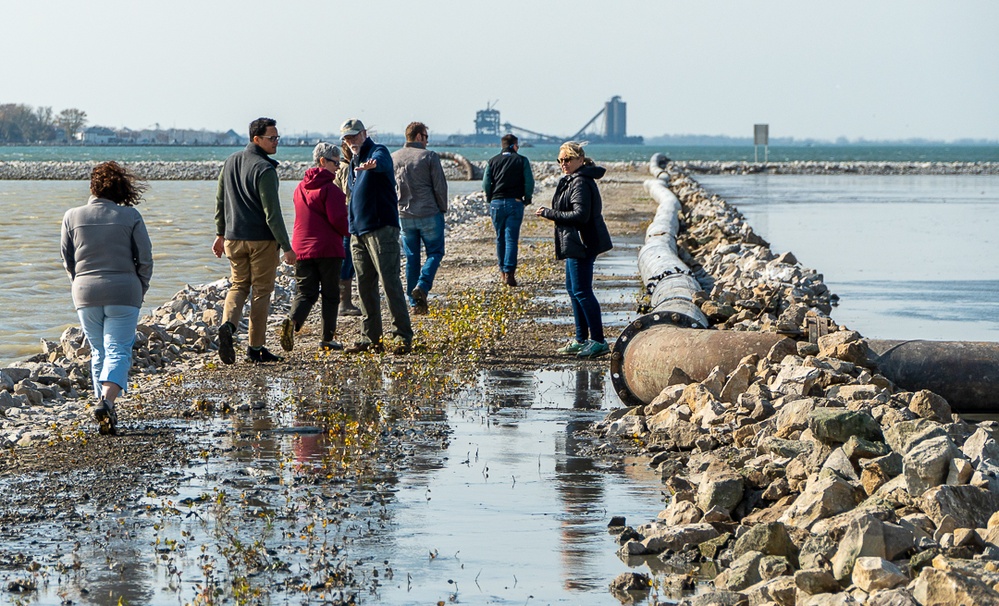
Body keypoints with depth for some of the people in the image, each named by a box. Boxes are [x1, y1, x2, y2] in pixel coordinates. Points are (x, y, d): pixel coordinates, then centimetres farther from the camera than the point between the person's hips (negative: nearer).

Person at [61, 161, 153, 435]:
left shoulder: (72, 217, 2)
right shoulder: (130, 217, -3)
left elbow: (67, 259, 9)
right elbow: (145, 259, -2)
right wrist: (140, 291, 13)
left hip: (85, 293, 2)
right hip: (123, 293, -2)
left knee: (98, 352, 16)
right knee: (118, 350, -3)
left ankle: (105, 406, 16)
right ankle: (106, 402, -25)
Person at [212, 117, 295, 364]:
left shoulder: (231, 162, 7)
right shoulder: (264, 169, -16)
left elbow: (220, 200, 14)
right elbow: (272, 213, -18)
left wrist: (220, 233, 24)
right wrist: (287, 247, -14)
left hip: (234, 239, 6)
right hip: (262, 241, -6)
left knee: (238, 285, 17)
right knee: (261, 291, 5)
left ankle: (228, 324, -11)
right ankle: (255, 348, 8)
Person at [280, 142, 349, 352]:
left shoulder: (300, 189, 11)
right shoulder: (329, 189, -13)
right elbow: (338, 219, -16)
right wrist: (351, 232, 2)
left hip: (302, 248, 5)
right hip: (328, 248, -5)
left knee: (306, 292, 7)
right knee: (330, 294, 6)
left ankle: (292, 321, -21)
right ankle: (328, 338, 8)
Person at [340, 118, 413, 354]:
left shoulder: (378, 151, -6)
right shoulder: (354, 162, 20)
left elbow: (382, 162, -32)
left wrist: (372, 165, -56)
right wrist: (351, 224, 18)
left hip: (381, 228, -8)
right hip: (358, 231, 8)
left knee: (390, 282, -10)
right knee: (365, 286, 8)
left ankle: (402, 336, -8)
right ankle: (370, 338, 13)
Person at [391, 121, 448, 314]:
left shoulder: (393, 158, 5)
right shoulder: (430, 156, -7)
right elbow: (440, 186, -7)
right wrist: (442, 209, 6)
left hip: (404, 216, 4)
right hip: (429, 214, -4)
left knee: (411, 258, 10)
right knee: (435, 252, 9)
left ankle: (415, 303, 8)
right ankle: (422, 286, -14)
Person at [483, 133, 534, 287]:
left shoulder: (492, 161, 6)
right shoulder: (522, 161, 1)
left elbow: (485, 184, 1)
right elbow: (529, 182, -4)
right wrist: (527, 199, 10)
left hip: (496, 203, 2)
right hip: (515, 203, -2)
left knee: (500, 238, 14)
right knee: (511, 238, -4)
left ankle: (503, 271, 18)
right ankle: (509, 272, -13)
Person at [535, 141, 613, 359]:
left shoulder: (581, 183, -18)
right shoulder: (572, 180, 17)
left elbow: (580, 215, -25)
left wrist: (549, 213, -21)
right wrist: (553, 214, 12)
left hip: (582, 244, -12)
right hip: (576, 243, 12)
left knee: (581, 291, -9)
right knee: (573, 290, 16)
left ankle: (598, 341, -7)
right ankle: (581, 339, 22)